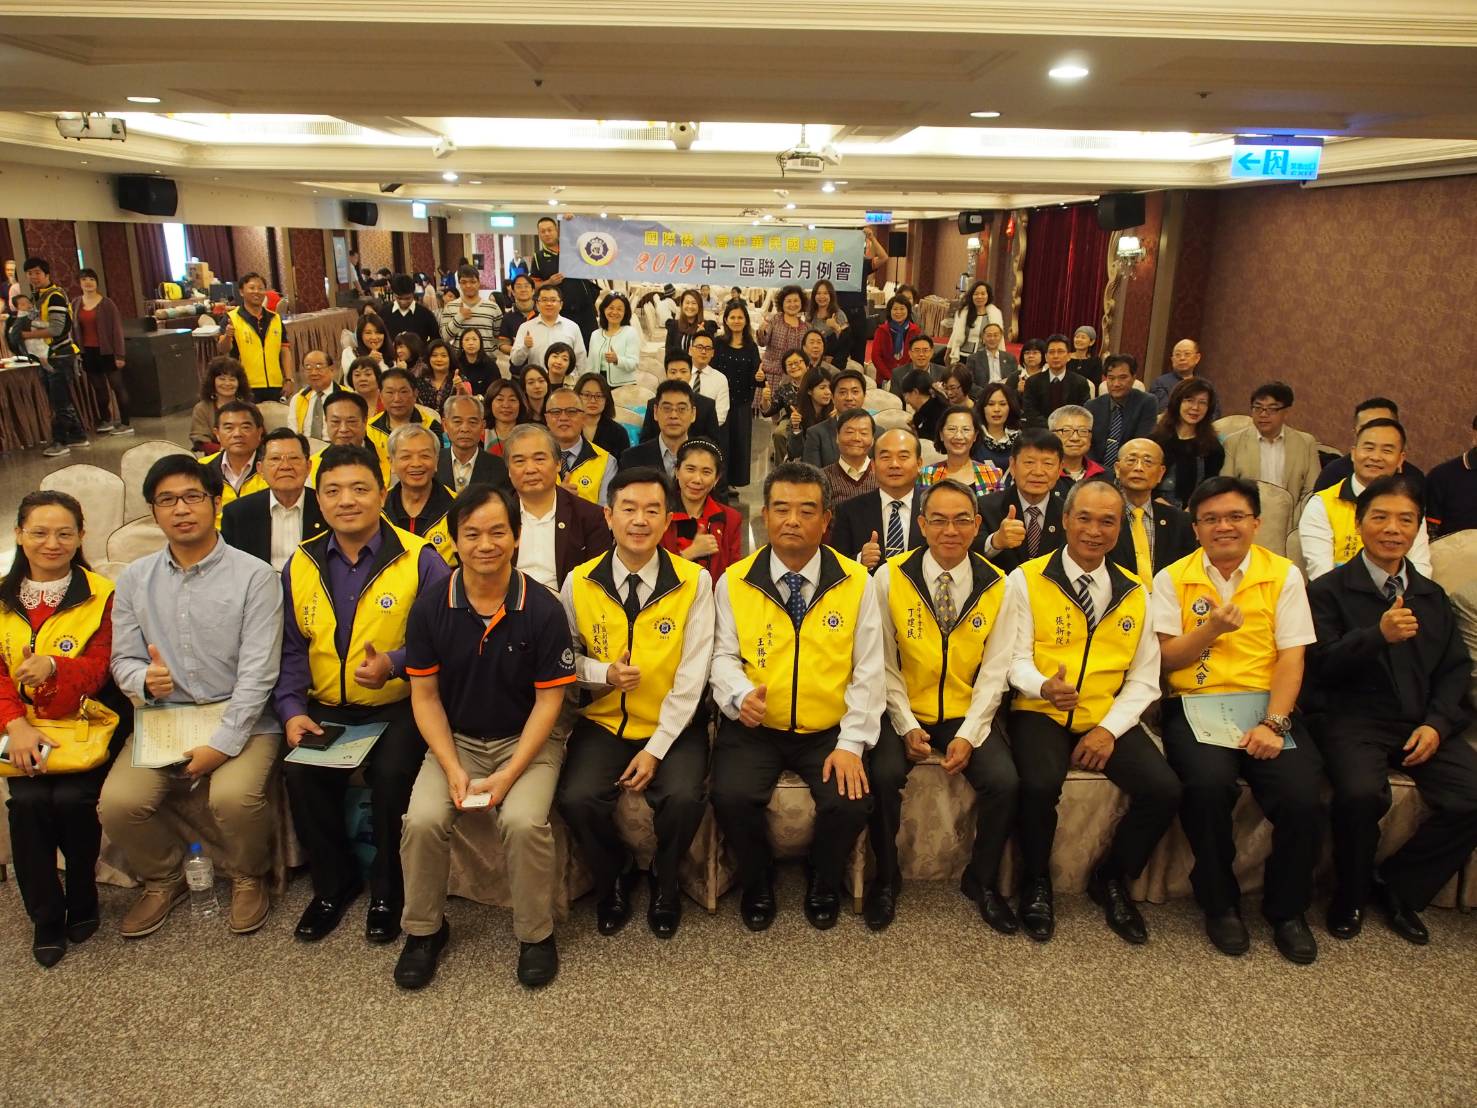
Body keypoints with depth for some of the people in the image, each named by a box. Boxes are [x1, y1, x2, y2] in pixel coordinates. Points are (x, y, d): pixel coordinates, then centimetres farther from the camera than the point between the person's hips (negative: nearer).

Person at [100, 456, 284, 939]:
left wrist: (221, 745, -19)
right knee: (117, 803, -18)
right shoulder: (134, 579, 7)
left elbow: (257, 673, -12)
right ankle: (164, 879, 14)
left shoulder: (253, 576, -8)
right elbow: (123, 659, 12)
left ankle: (248, 878, 4)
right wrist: (144, 680, -13)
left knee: (234, 796, -30)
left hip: (241, 718, -4)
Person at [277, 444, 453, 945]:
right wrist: (292, 709, -2)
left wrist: (396, 663, -24)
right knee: (301, 773, -21)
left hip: (398, 706, -4)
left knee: (390, 774, -28)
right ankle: (334, 882, 8)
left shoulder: (420, 560, -6)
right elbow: (291, 649, 11)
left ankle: (387, 890, 1)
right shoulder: (300, 565, 8)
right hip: (326, 710, 4)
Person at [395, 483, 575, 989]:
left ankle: (536, 935, 0)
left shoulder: (543, 610, -12)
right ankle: (424, 929, 7)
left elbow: (549, 699, -9)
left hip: (525, 740, -2)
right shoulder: (429, 609, -6)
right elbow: (425, 695, -1)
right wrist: (453, 769, -13)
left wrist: (509, 773, -17)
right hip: (454, 739, 2)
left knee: (524, 821, -27)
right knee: (422, 819, -22)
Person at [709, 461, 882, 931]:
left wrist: (851, 744, -10)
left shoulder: (856, 582, -3)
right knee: (730, 797, -24)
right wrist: (740, 694, -22)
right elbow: (724, 654, 2)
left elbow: (868, 671, -2)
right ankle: (757, 884, 11)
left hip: (829, 732, 0)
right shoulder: (734, 581, -2)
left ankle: (823, 884, 15)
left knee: (852, 802, -22)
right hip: (754, 728, 0)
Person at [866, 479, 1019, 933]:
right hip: (906, 712, -1)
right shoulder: (890, 577, -7)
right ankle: (886, 878, 1)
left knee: (1005, 781, -21)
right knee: (883, 775, -27)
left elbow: (994, 671, -2)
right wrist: (907, 727, -12)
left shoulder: (996, 586, -2)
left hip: (966, 715, 2)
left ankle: (981, 880, 8)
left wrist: (968, 735, -13)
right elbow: (885, 664, -4)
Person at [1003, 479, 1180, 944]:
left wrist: (1110, 728, -7)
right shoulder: (1027, 579, 0)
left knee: (1164, 790, -19)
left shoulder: (1134, 593, 11)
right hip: (1041, 713, -3)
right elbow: (1017, 660, -3)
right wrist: (1044, 686, -26)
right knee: (1040, 784, -32)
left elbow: (1144, 678, 9)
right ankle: (1036, 882, 1)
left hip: (1109, 718, 4)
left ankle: (1112, 878, 11)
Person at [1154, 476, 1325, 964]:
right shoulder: (1173, 579, 7)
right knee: (1209, 783, -30)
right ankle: (1219, 904, -3)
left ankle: (1287, 908, 6)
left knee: (1303, 796, -24)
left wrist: (1274, 723, -13)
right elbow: (1166, 658, 2)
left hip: (1266, 704, 1)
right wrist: (1211, 628, -16)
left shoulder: (1284, 575, 8)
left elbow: (1291, 657, 0)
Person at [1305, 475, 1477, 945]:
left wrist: (1437, 723, -4)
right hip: (1351, 719, -5)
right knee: (1361, 792, -32)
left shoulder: (1432, 595, 19)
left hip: (1422, 722, 5)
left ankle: (1398, 885, 4)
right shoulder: (1328, 590, 2)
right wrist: (1378, 635, -25)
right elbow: (1322, 665, -9)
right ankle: (1351, 893, -2)